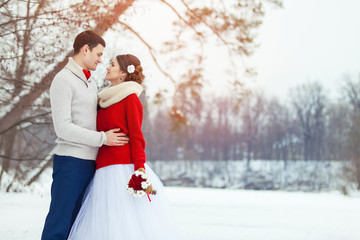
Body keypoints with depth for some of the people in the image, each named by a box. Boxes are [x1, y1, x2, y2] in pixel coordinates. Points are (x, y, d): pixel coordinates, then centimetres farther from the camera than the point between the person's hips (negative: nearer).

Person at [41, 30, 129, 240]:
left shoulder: (91, 83, 18)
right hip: (71, 161, -8)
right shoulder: (63, 80, -8)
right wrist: (103, 138, -14)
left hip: (90, 162, 8)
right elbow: (63, 128, -16)